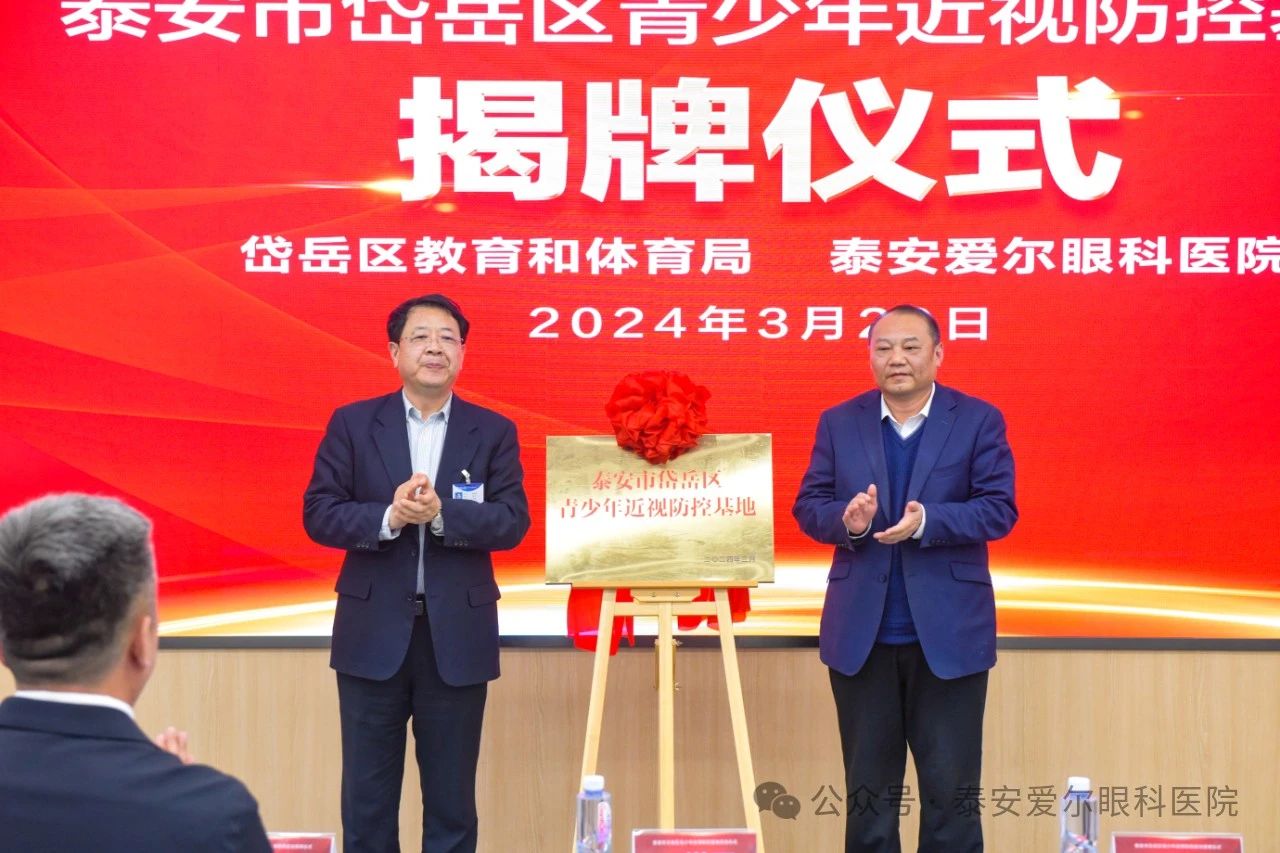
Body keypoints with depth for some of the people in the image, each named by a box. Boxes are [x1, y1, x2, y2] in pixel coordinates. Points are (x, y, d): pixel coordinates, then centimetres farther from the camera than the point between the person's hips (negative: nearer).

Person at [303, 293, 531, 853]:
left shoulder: (494, 432, 3)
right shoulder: (352, 424, 2)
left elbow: (512, 522, -6)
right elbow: (318, 514, -4)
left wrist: (441, 513, -22)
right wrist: (388, 516, -21)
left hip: (457, 636, 0)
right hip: (374, 633, 0)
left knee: (452, 793, 10)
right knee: (367, 794, 9)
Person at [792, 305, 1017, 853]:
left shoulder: (978, 420, -1)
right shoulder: (839, 423, 6)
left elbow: (999, 509, -8)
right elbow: (808, 506, 3)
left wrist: (926, 520, -24)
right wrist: (847, 519, -19)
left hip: (949, 634, -2)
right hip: (861, 634, 2)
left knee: (952, 790, 5)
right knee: (868, 790, 12)